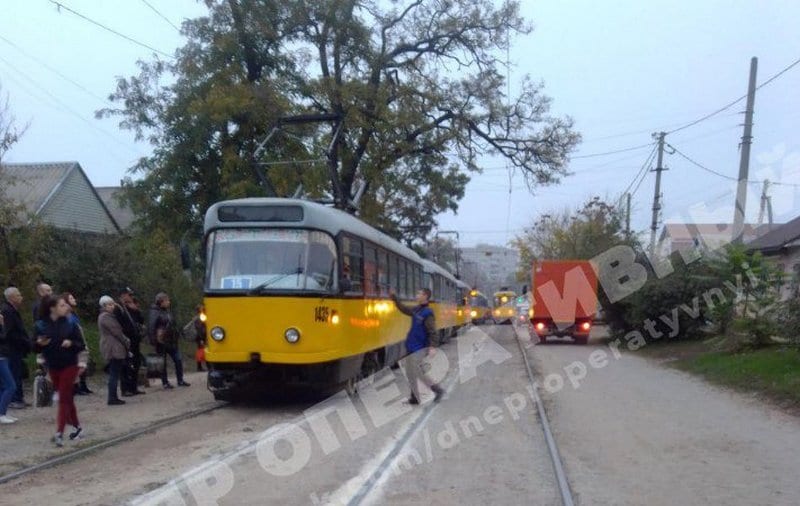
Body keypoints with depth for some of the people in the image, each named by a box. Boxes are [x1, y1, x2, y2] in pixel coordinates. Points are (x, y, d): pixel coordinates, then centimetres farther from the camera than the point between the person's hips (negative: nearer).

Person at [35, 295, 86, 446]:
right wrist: (40, 343, -19)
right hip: (53, 367, 3)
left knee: (64, 398, -7)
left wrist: (71, 343, -23)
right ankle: (76, 426, 30)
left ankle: (59, 433, -9)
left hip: (69, 366, -3)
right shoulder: (41, 325, -3)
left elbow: (81, 345, -4)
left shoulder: (70, 324, -6)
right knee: (67, 397, 14)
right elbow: (36, 348, 3)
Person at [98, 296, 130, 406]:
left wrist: (125, 341, 5)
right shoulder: (106, 316, -12)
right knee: (114, 374, -9)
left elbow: (117, 330, 15)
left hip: (113, 348, 10)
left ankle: (113, 397, 12)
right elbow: (116, 332, -15)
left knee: (114, 374, 10)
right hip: (113, 348, -10)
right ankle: (112, 398, -8)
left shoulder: (108, 316, 20)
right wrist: (126, 342, -5)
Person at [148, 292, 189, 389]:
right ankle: (165, 383, 12)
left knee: (178, 360, 4)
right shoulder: (155, 312, -11)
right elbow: (151, 327, -17)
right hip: (161, 342, -7)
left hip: (171, 341, 7)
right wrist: (153, 340, -20)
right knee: (163, 363, 3)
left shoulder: (167, 312, 13)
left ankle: (180, 381, 12)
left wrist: (176, 337, 15)